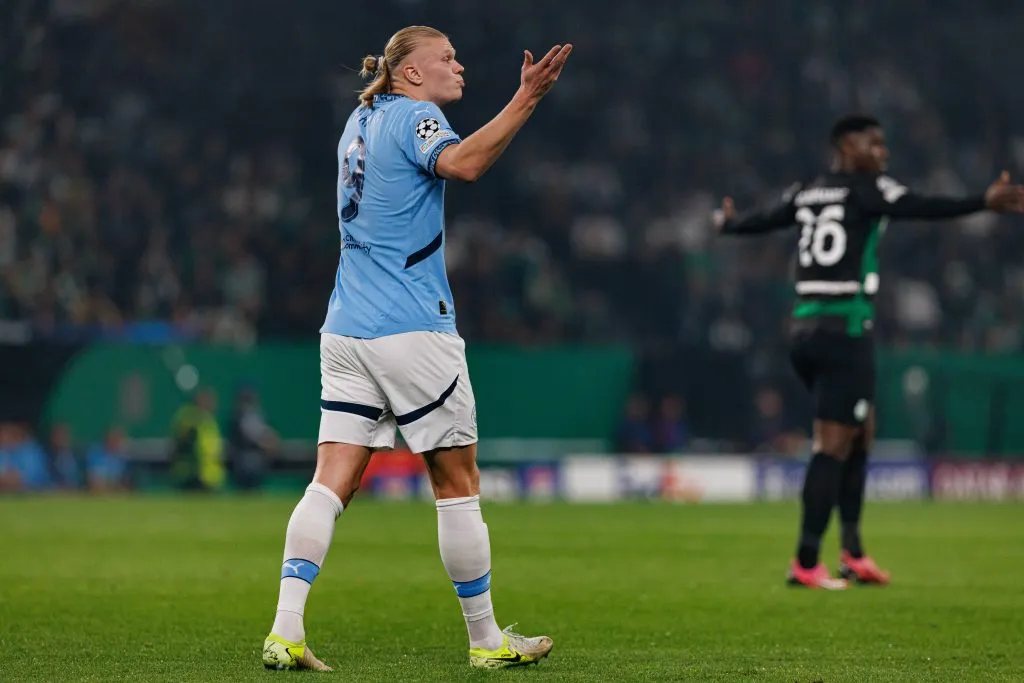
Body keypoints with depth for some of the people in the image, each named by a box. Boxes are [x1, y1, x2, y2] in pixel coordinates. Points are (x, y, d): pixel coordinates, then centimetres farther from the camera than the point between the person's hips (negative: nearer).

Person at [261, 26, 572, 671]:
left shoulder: (362, 121, 18)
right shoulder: (413, 115, -8)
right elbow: (463, 162, -30)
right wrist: (527, 99, -36)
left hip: (347, 329, 8)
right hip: (412, 332, -8)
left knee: (333, 480, 0)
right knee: (458, 481, 4)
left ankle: (286, 630, -14)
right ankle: (486, 639, 11)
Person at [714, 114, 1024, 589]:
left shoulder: (806, 194, 14)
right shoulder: (866, 191, -5)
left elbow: (761, 221, 29)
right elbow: (920, 208, -21)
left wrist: (727, 224, 50)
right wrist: (983, 204, -30)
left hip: (805, 329, 8)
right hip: (845, 331, -8)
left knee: (861, 430, 18)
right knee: (834, 446, -6)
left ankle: (852, 553, 16)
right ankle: (805, 564, -8)